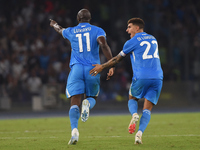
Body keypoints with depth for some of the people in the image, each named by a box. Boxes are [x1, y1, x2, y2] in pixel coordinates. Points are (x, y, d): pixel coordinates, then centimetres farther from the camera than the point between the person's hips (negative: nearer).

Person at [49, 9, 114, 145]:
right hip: (92, 69, 0)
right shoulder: (97, 31, 7)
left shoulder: (71, 32, 14)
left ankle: (74, 130, -28)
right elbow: (104, 45, -11)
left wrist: (55, 25, 61)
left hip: (76, 69, 0)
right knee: (92, 98, 19)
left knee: (75, 103, -4)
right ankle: (88, 103, -20)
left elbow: (61, 30, 37)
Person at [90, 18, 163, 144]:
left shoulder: (133, 42, 4)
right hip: (157, 77, 4)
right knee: (147, 109, 3)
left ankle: (134, 115, -9)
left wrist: (102, 67, 25)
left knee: (132, 99, 22)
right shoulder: (153, 39, 22)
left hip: (141, 77, -4)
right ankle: (140, 133, -18)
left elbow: (117, 59, 11)